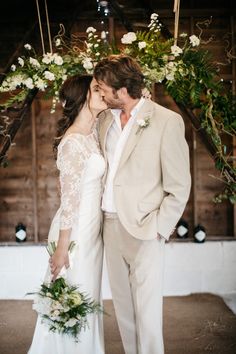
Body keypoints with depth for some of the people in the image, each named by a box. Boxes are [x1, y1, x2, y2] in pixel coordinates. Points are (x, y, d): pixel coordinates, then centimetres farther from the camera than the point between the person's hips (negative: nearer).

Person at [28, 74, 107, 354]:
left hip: (92, 227, 9)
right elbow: (69, 198, -19)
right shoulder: (73, 142, -20)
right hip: (75, 231, -9)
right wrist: (62, 247, -15)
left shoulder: (91, 132, 5)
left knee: (87, 299, 18)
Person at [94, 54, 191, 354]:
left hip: (143, 229, -6)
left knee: (146, 310, 0)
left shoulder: (167, 121, -9)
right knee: (122, 306, 14)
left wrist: (158, 228, -11)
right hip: (110, 225, 6)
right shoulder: (105, 119, 9)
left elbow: (179, 187, -7)